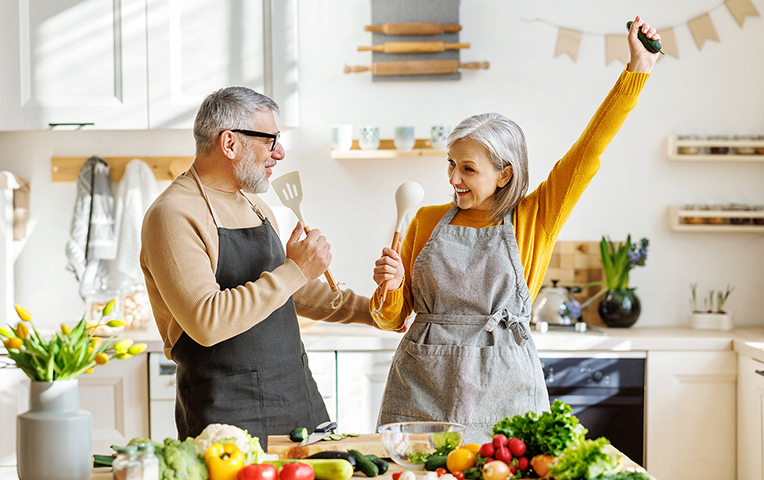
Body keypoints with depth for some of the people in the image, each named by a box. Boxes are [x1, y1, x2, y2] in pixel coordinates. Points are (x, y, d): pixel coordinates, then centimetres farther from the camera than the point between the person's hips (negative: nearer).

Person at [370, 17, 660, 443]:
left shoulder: (532, 219, 3)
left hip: (501, 392, -1)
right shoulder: (427, 222, 9)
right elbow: (393, 319, 13)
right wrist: (390, 286, -9)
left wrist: (637, 71, -6)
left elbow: (589, 152, -3)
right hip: (422, 388, 2)